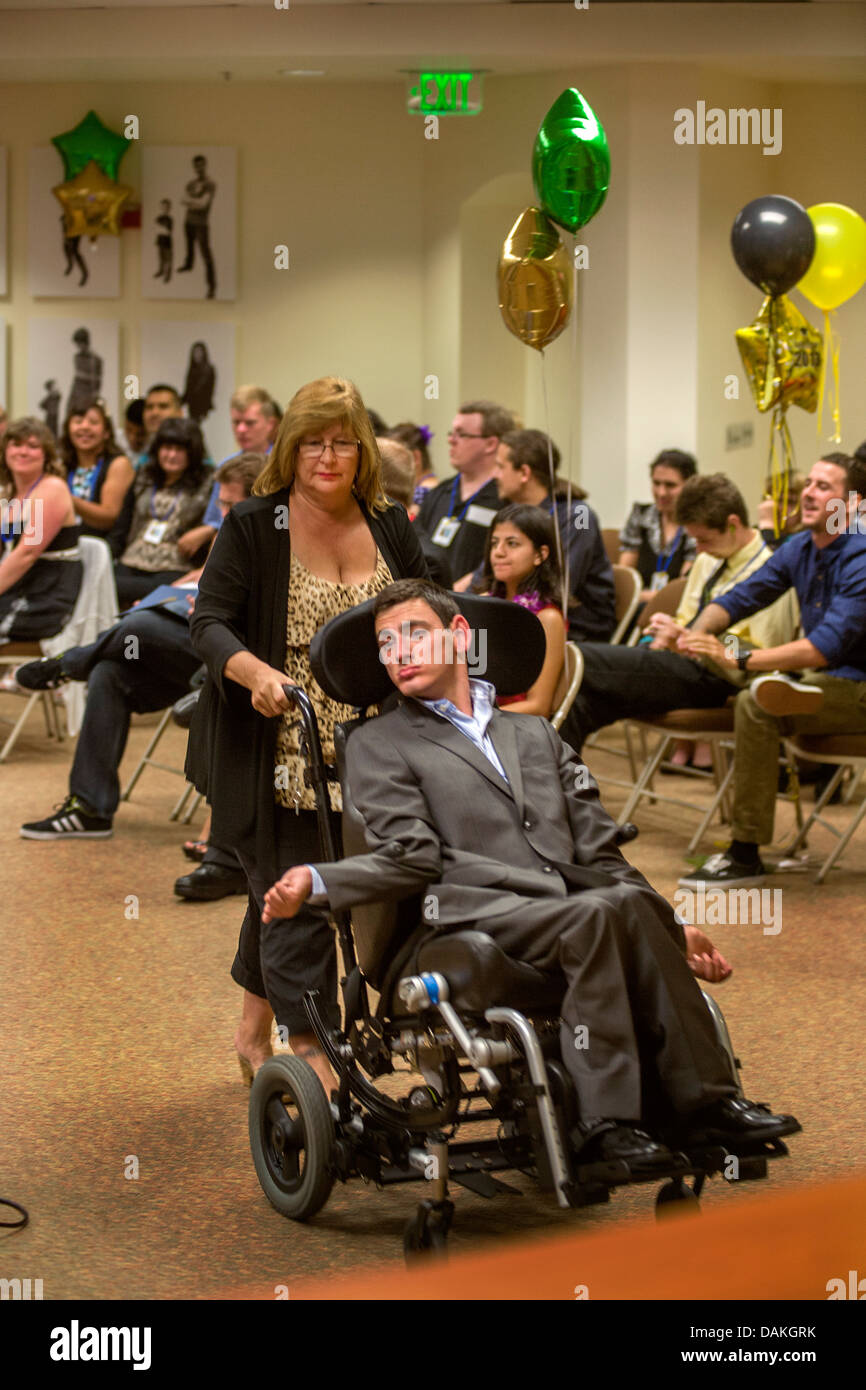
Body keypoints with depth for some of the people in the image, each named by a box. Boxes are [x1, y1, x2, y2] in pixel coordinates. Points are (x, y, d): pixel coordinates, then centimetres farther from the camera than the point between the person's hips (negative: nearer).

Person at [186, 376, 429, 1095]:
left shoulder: (391, 528, 8)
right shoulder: (251, 528, -6)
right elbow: (209, 622, -13)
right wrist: (255, 671, -32)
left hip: (364, 757, 5)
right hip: (280, 755, -5)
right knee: (296, 900, -5)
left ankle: (253, 1031, 33)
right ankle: (312, 1059, 1)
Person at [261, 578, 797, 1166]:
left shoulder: (534, 732, 30)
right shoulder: (378, 745, 18)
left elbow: (598, 848, 24)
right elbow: (411, 857, 2)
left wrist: (672, 922, 11)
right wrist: (316, 881, -17)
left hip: (571, 906, 4)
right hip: (478, 914, -4)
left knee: (637, 904, -30)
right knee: (596, 915, -33)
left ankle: (703, 1101, -29)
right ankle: (607, 1119, -36)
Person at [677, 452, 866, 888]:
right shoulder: (798, 549, 5)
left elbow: (826, 647, -28)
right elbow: (740, 597, 11)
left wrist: (738, 658, -32)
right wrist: (697, 634, -10)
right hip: (822, 678, 8)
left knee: (755, 705, -28)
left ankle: (746, 855, -25)